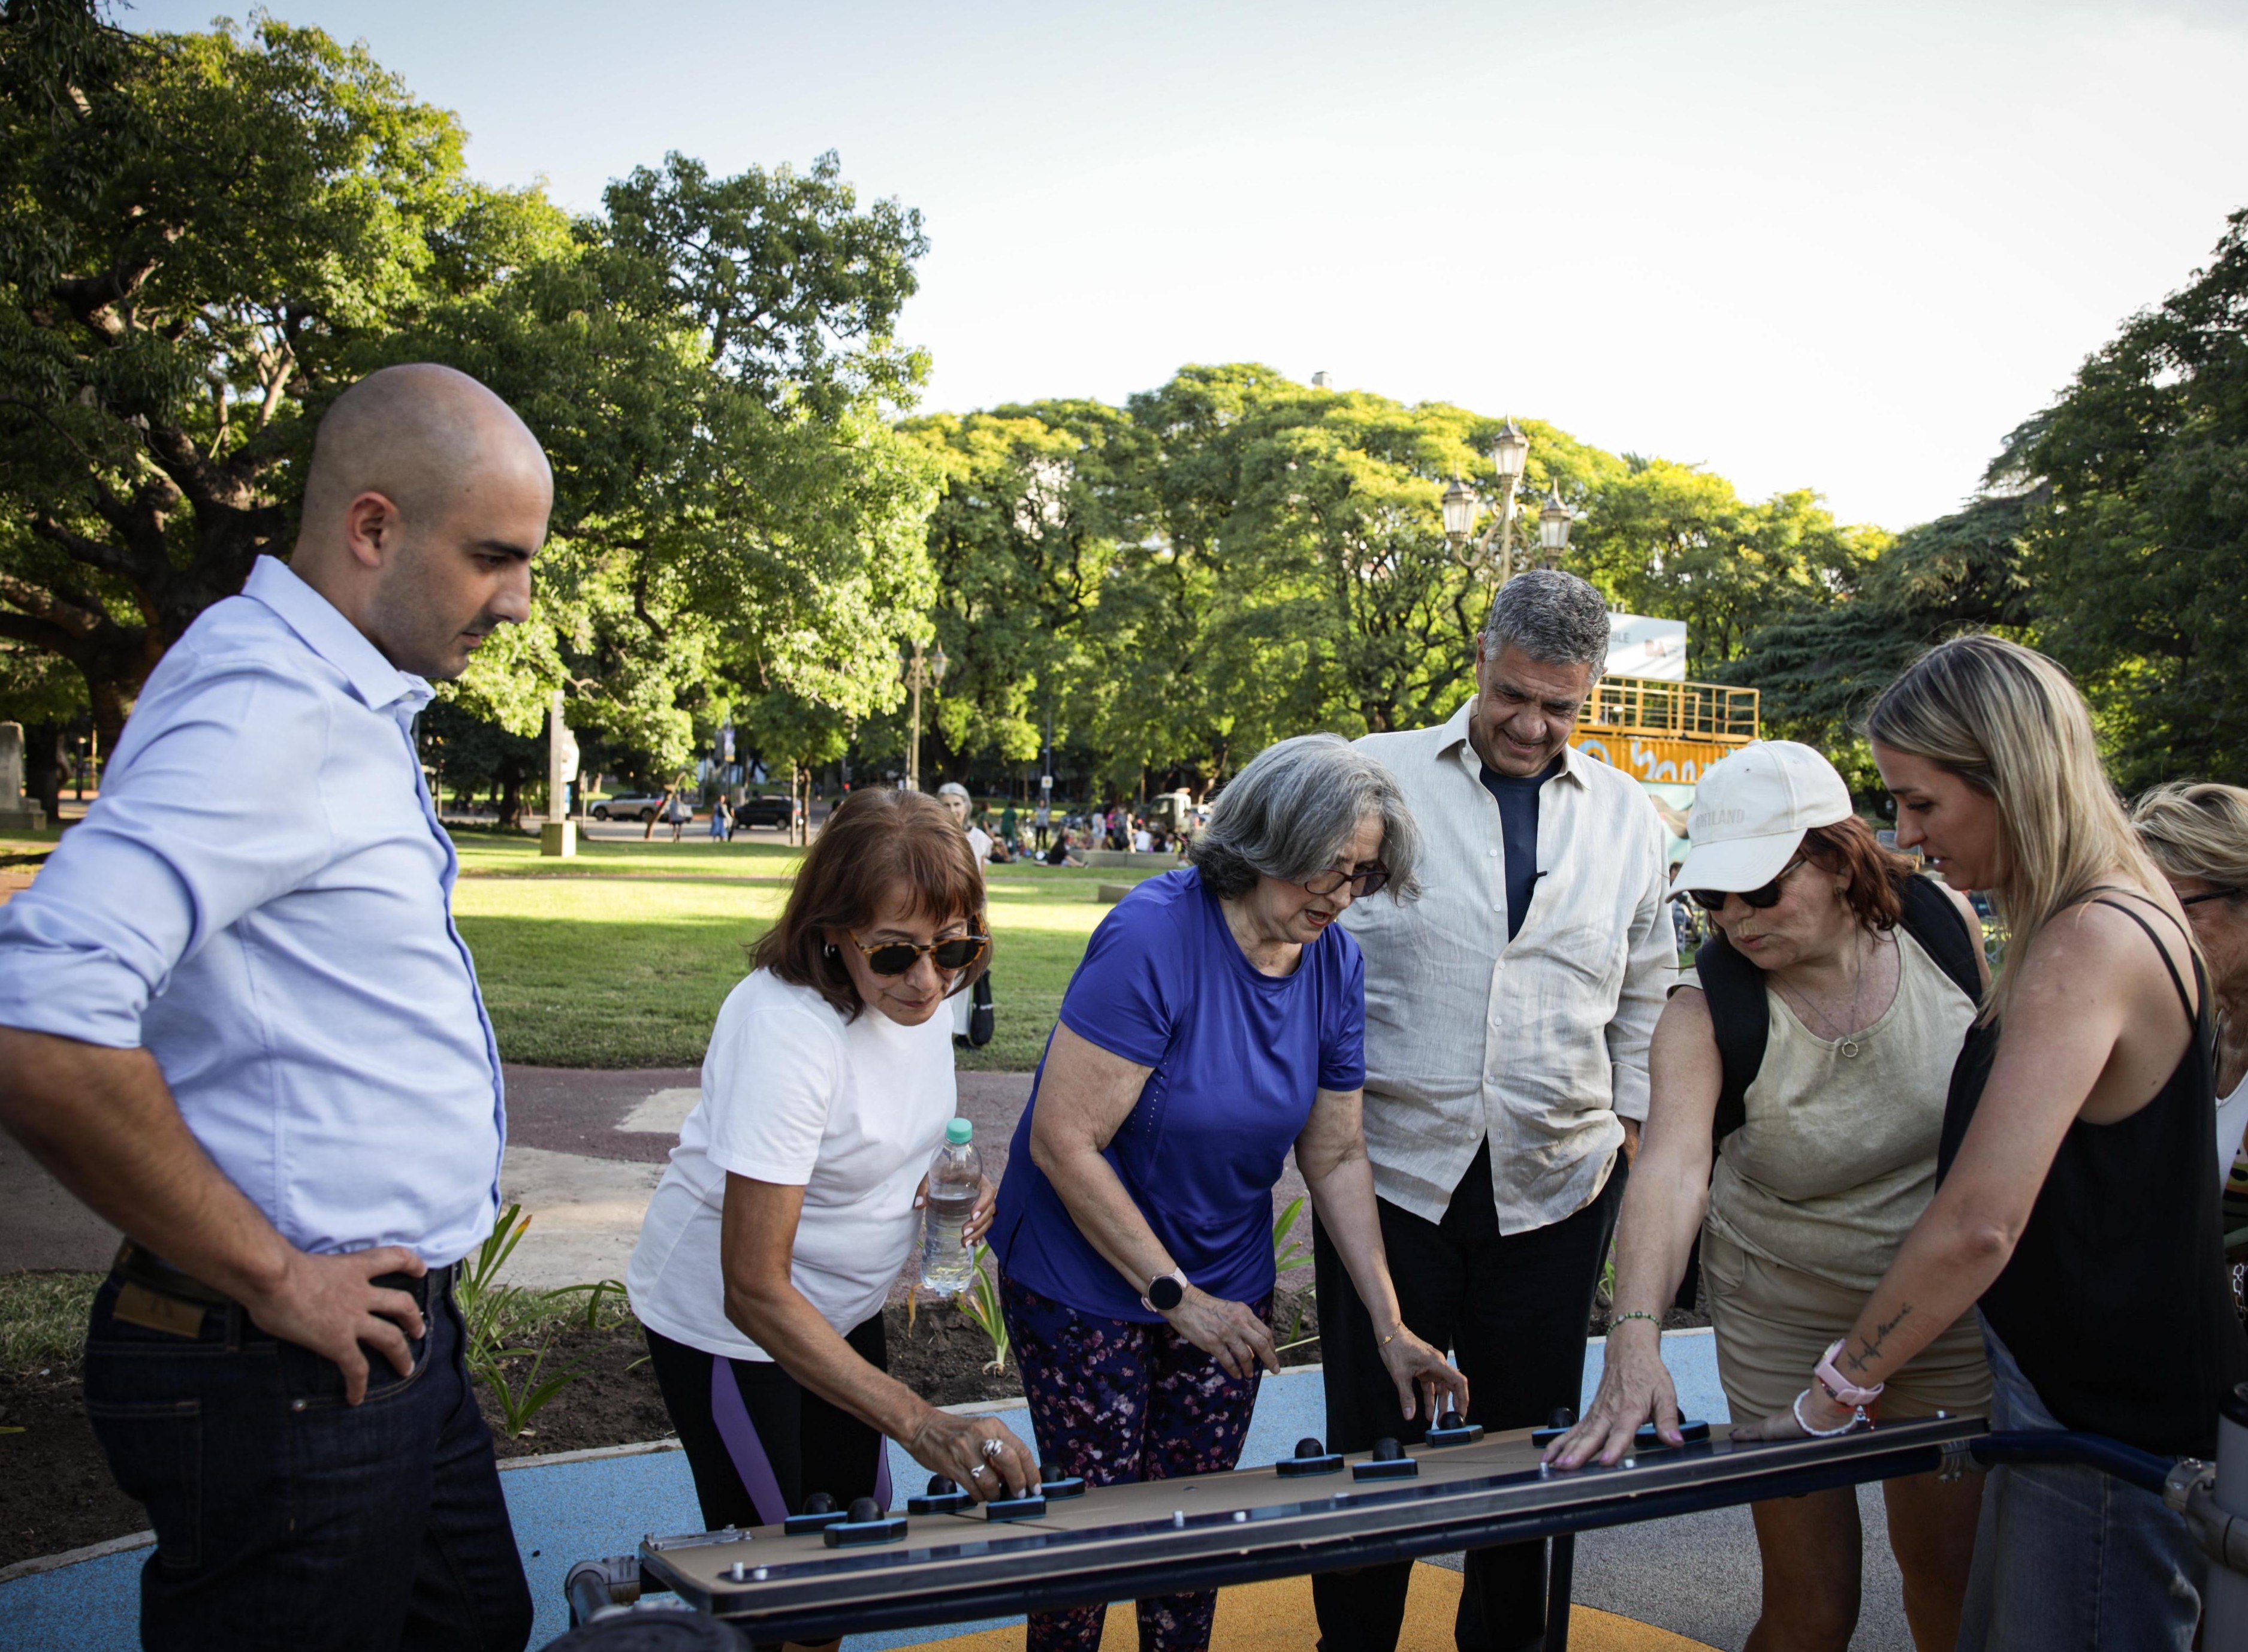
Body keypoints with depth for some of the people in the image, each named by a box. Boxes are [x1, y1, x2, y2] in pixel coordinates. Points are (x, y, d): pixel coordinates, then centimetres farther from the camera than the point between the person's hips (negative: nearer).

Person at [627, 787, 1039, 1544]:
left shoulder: (923, 985, -11)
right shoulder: (786, 1028, -34)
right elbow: (753, 1289, -35)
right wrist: (919, 1423, -42)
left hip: (844, 1304, 7)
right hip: (727, 1317, -7)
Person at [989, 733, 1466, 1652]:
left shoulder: (1333, 964, -5)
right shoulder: (1154, 936, -25)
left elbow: (1337, 1157, 2)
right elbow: (1062, 1141, -24)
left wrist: (1391, 1328, -2)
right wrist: (1174, 1294, -19)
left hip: (1226, 1288, 5)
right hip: (1087, 1281, -5)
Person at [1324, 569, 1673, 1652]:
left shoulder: (1625, 815, 8)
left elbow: (1648, 991, 16)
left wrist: (1633, 1122, 11)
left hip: (1555, 1186, 3)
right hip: (1391, 1168, -2)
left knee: (1530, 1443, 13)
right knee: (1372, 1442, 7)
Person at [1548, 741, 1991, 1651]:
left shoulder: (1943, 922, -13)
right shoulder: (1704, 1012, -21)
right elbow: (1670, 1166, -36)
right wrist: (1635, 1337, -50)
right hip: (1786, 1319, -2)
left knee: (1950, 1571, 15)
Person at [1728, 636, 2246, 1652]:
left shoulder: (2087, 948, -24)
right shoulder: (2121, 915, 8)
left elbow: (1979, 1224, -30)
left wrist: (1832, 1395, -22)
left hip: (2108, 1426, -9)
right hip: (2065, 1387, 10)